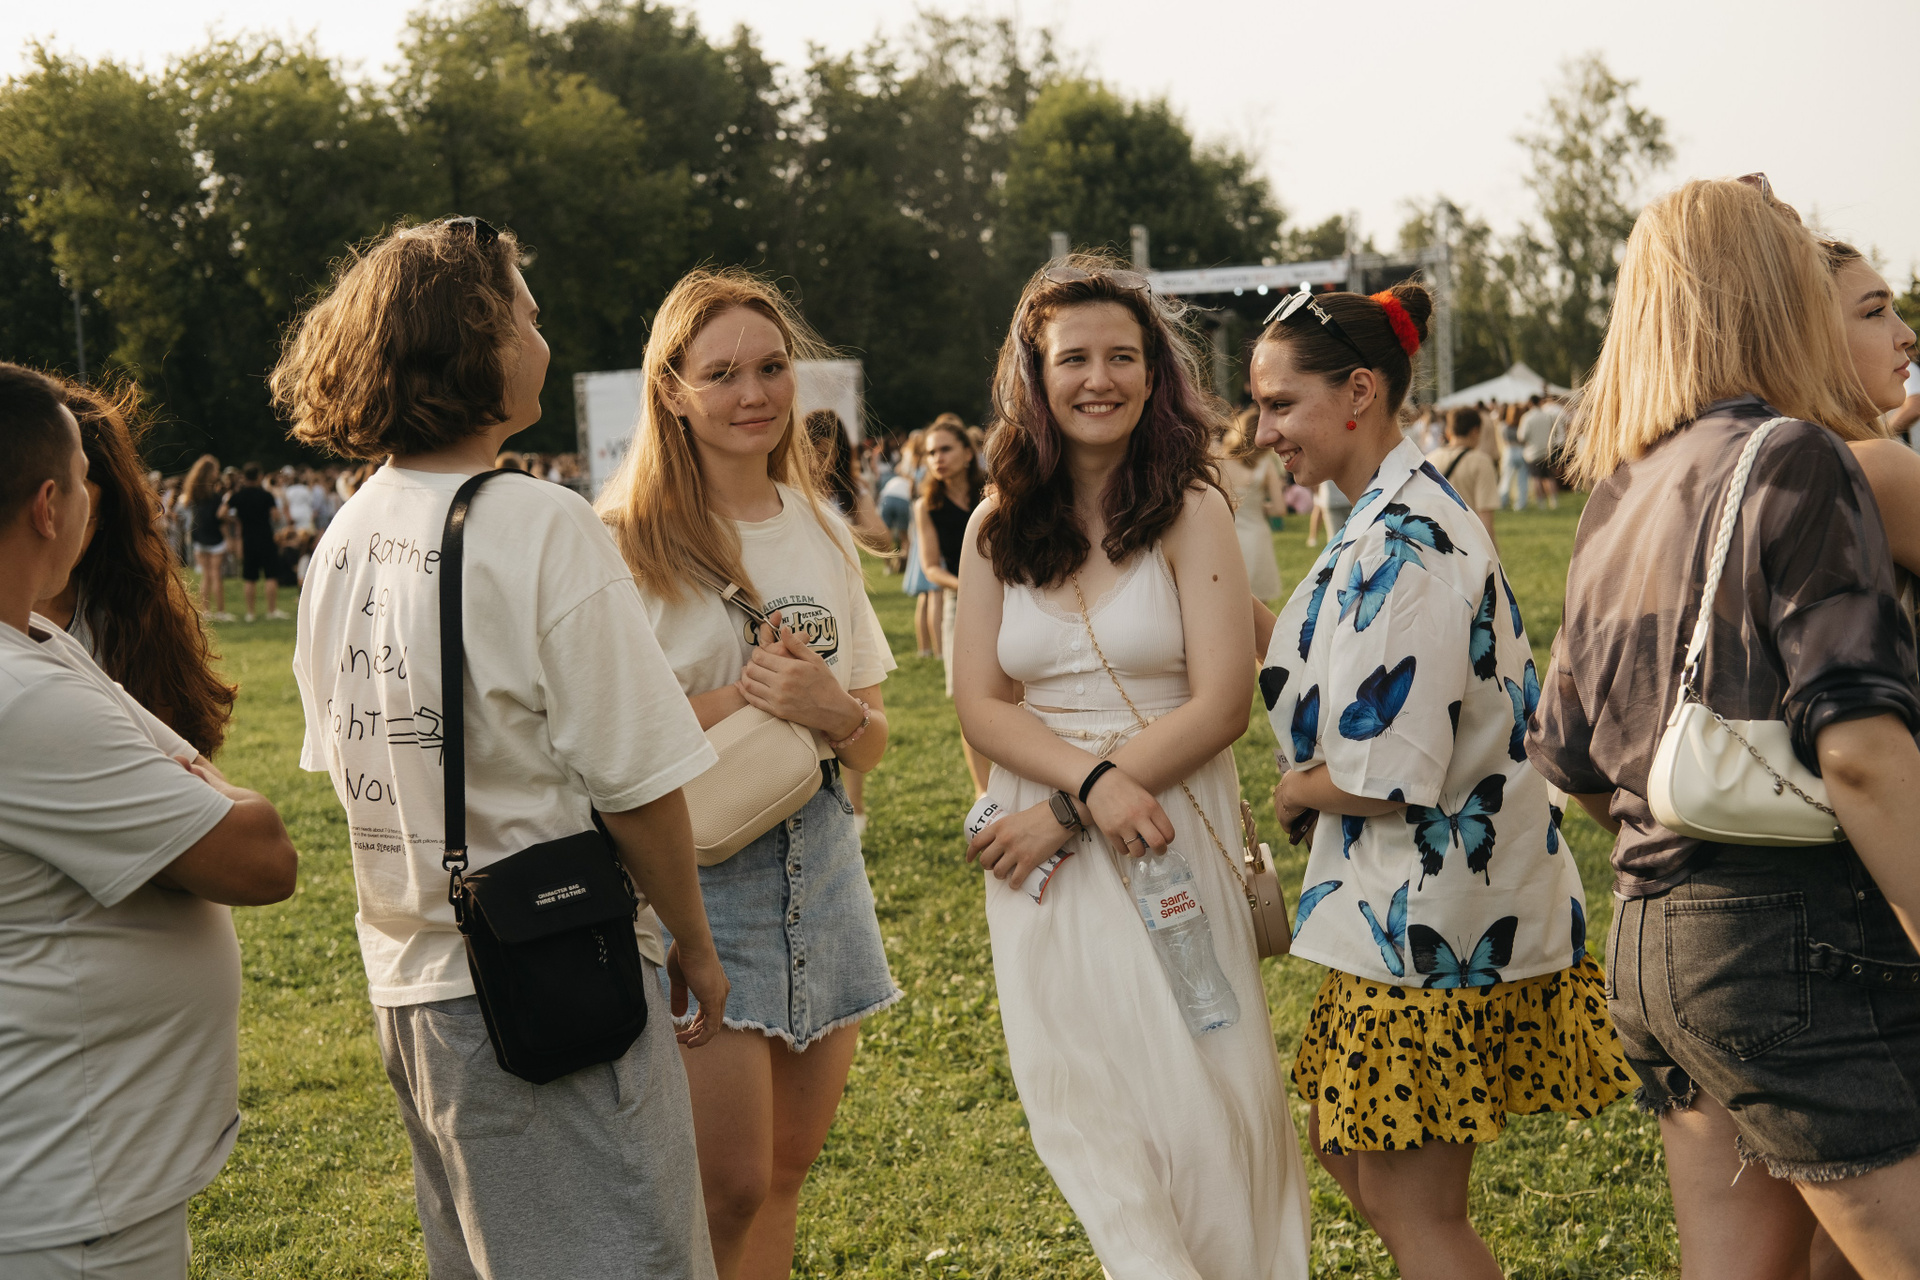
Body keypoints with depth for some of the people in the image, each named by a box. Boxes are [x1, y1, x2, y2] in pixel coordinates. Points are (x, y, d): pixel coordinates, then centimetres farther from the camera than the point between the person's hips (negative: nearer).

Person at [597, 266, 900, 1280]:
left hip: (820, 863, 6)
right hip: (696, 866, -6)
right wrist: (739, 701, -16)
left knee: (786, 1169, 10)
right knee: (727, 1185, -9)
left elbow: (873, 742, 13)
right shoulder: (626, 540, -7)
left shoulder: (822, 531, 10)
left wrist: (832, 710, -8)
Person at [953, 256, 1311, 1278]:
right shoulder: (998, 529, 7)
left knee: (1196, 1098, -2)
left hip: (1172, 830, -3)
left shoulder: (1191, 510, -2)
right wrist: (1091, 779, -16)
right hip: (1041, 844, 3)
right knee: (1084, 1100, 4)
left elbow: (1220, 705, -9)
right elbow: (980, 705, 3)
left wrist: (1062, 814, -12)